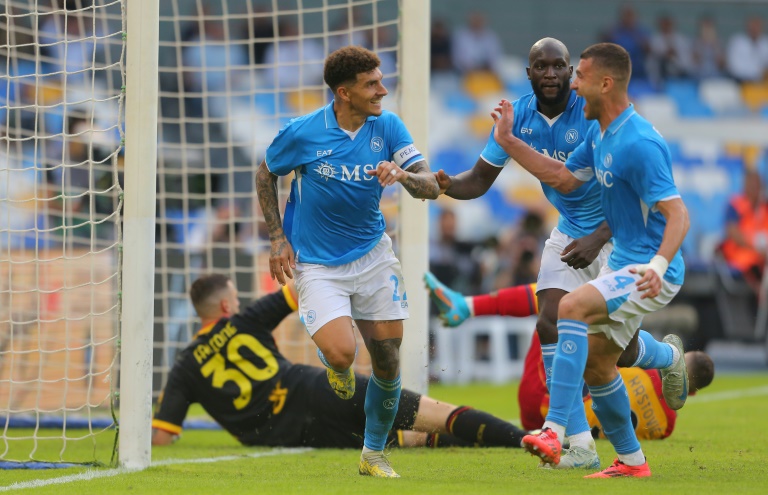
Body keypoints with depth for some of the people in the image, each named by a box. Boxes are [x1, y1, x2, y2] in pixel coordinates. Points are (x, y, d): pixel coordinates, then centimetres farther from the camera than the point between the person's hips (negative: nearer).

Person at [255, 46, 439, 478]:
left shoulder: (388, 126, -6)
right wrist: (278, 239, -2)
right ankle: (337, 369, 17)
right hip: (317, 264, -3)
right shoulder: (302, 133, -13)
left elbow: (431, 187, -9)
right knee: (341, 353, -23)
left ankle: (374, 455, 24)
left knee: (388, 363, 3)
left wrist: (403, 175, -32)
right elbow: (266, 174, 5)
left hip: (373, 256, 3)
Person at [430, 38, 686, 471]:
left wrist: (597, 239, -30)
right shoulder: (517, 117, -7)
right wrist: (446, 185, -24)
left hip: (617, 232, -5)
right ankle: (582, 447, -5)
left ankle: (671, 358, 26)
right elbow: (481, 179, -1)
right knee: (551, 325, -10)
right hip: (569, 232, 5)